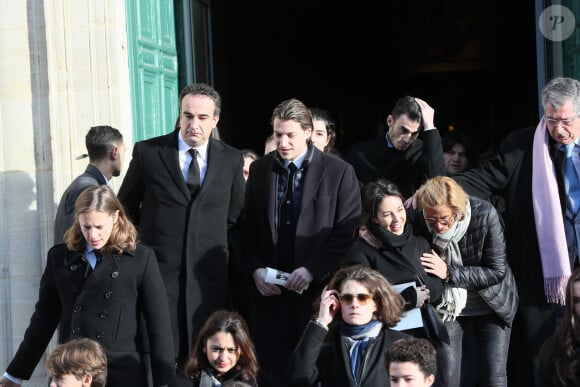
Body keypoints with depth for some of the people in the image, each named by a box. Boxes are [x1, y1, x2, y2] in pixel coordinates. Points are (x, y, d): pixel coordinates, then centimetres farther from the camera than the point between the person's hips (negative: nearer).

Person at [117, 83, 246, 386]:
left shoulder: (232, 159, 5)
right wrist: (140, 249, 10)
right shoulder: (147, 151, 1)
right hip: (159, 270, -1)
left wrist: (216, 245, 10)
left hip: (209, 274, 1)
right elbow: (125, 208, 11)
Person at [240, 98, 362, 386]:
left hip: (319, 289, -2)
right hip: (270, 291, 3)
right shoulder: (259, 170, 9)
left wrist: (312, 270, -14)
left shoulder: (339, 171, -2)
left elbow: (349, 230, -6)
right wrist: (256, 269, -2)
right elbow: (248, 227, 13)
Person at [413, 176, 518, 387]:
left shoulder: (484, 214, -24)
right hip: (449, 305, 1)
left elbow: (497, 271, -19)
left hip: (490, 303, -1)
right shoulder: (418, 222, -19)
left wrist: (449, 273, -26)